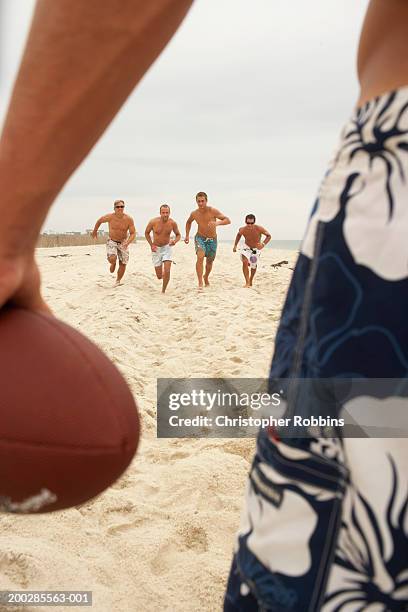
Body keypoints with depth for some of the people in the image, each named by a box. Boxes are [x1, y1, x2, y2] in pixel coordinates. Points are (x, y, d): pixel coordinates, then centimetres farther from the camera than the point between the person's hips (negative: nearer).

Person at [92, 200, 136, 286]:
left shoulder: (129, 219, -18)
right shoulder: (110, 217, -18)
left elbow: (133, 233, -14)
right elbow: (99, 221, 2)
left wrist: (127, 242, -32)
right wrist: (95, 231, 16)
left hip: (123, 243, 1)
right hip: (112, 242, -1)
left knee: (123, 264, 4)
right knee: (112, 258, -27)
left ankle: (118, 281, 27)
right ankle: (113, 263, 11)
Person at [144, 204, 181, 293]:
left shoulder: (172, 223, -13)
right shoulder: (153, 222, -16)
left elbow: (178, 234, 3)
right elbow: (147, 233, 2)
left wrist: (175, 241, -19)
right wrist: (151, 245, -8)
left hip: (167, 247, 0)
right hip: (156, 249, 0)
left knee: (167, 271, -17)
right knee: (159, 276, 3)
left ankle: (163, 291, 2)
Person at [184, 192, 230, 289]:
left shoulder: (213, 211, -17)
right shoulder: (194, 214, -8)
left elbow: (228, 220, -20)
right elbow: (188, 222, 16)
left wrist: (217, 223, -38)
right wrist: (187, 235, 9)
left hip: (212, 240, 0)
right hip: (200, 238, 0)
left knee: (209, 262, 14)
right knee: (200, 257, -25)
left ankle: (206, 277, 45)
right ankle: (200, 282, -25)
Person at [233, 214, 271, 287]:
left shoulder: (259, 229, -32)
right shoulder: (242, 230, -25)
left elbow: (268, 236, -21)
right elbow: (239, 235, 1)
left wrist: (263, 244, -37)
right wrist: (235, 245, -5)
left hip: (256, 249, 0)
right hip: (246, 247, 0)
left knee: (254, 266, 15)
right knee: (245, 262, -25)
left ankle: (251, 280, 44)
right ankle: (247, 282, -19)